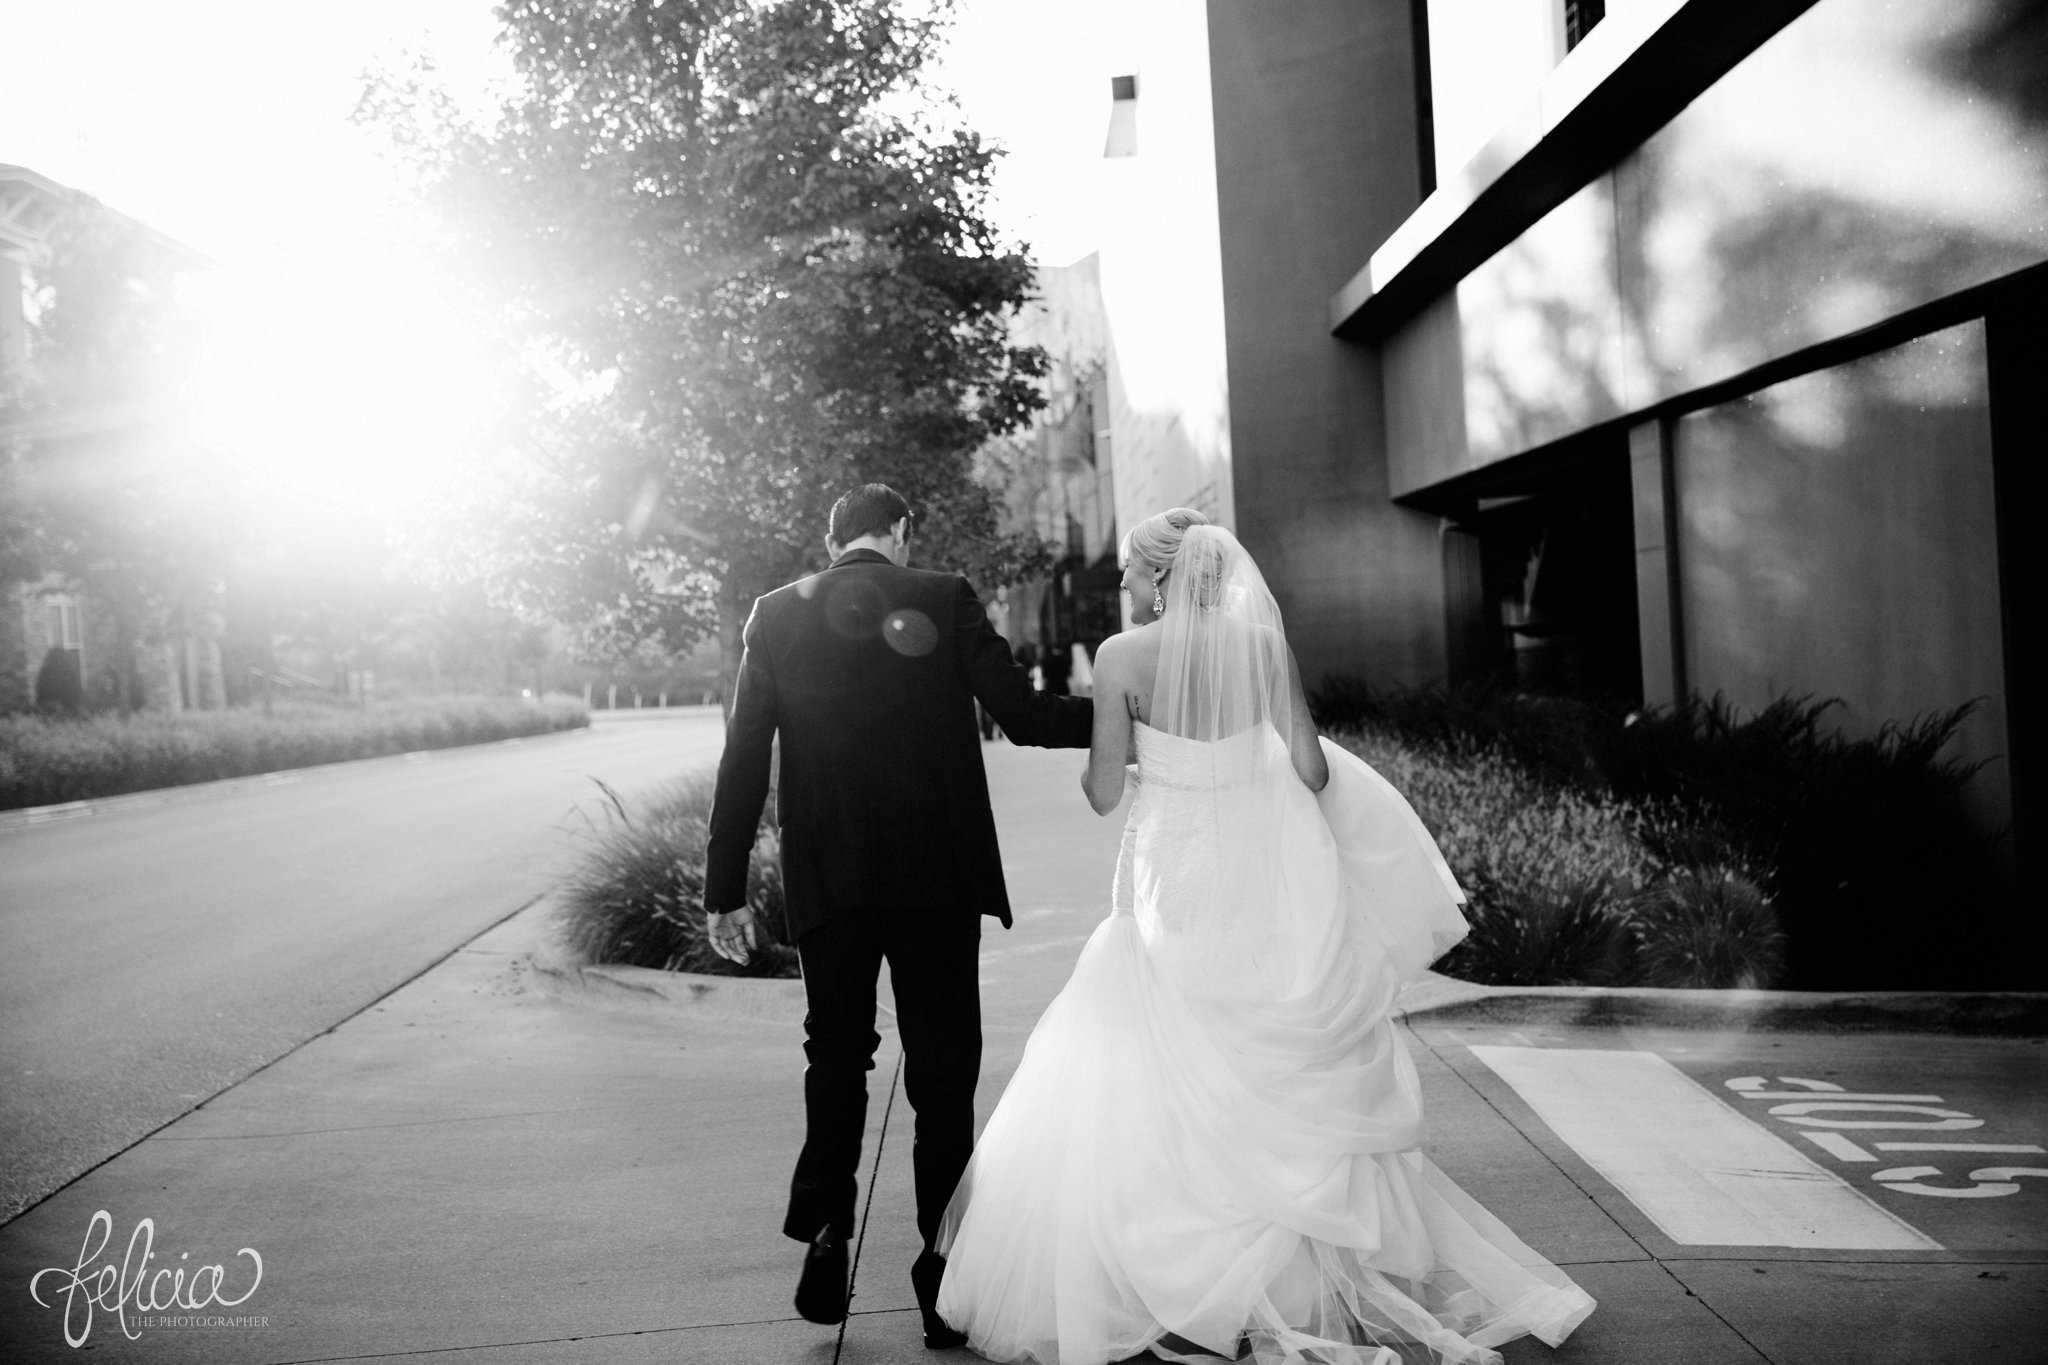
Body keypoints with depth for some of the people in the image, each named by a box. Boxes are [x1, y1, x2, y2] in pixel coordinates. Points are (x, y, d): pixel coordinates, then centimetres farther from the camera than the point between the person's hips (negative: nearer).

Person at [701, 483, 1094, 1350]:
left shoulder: (777, 615, 2)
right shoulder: (944, 600, -3)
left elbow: (743, 760, 1)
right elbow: (1024, 717, -7)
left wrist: (724, 888, 5)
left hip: (826, 886, 2)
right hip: (936, 880, -1)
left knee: (835, 1059, 18)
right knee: (943, 1071, 9)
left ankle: (826, 1234, 7)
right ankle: (943, 1271, 13)